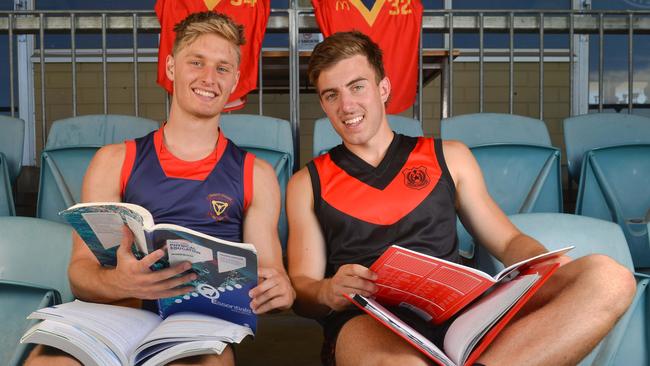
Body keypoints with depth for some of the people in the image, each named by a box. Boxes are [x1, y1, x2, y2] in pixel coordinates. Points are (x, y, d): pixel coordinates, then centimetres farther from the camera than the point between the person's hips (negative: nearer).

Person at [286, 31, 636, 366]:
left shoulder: (449, 157, 21)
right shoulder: (308, 183, 17)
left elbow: (508, 241, 19)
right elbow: (301, 286, 10)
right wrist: (329, 292, -15)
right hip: (368, 320, -4)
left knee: (607, 277, -24)